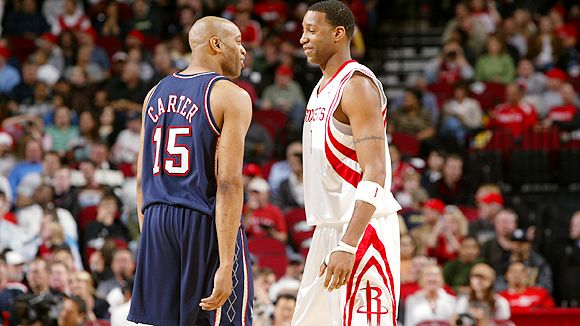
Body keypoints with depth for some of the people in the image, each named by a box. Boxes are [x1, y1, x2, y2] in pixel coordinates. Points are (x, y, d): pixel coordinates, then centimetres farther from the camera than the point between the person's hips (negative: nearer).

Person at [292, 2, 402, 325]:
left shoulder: (357, 85, -14)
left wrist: (347, 246, -29)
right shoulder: (323, 87, 17)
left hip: (362, 227, -10)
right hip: (330, 227, 10)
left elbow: (374, 174, -22)